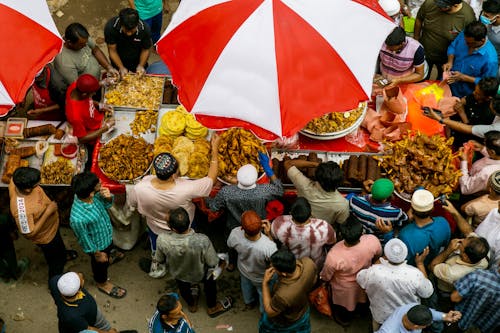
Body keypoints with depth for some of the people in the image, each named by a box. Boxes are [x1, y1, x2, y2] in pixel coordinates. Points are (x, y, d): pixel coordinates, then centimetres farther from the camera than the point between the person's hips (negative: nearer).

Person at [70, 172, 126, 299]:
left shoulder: (93, 195, -28)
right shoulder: (78, 219, -45)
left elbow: (105, 205, -6)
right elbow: (85, 239, -26)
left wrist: (108, 197, -30)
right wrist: (97, 254, -10)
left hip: (107, 235, 5)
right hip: (98, 245, -5)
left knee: (109, 248, 36)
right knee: (101, 264, 26)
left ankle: (108, 257, 70)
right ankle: (102, 284, 56)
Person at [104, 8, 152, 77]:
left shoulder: (145, 29, -30)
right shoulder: (110, 27, -32)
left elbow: (145, 50, -13)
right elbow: (112, 50, -21)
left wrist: (141, 66, -27)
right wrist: (121, 68, -31)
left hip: (137, 61, 1)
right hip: (119, 61, -1)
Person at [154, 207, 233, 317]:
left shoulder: (162, 239, -39)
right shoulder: (202, 240, -43)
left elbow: (159, 260, -17)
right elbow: (213, 263, -25)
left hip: (178, 274, 2)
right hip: (200, 275, -1)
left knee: (183, 286, 38)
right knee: (210, 281, 35)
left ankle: (191, 305, 66)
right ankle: (212, 308, 57)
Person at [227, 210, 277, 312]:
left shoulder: (235, 234, -39)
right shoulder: (269, 247, -48)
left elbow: (230, 245, -13)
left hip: (243, 270, 3)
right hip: (261, 278, -3)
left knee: (246, 286, 38)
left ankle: (249, 302, 68)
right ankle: (265, 311, 63)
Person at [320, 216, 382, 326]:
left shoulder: (334, 256, -46)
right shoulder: (373, 241, -38)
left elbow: (325, 277, -22)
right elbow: (378, 256, -11)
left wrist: (323, 279, 3)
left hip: (344, 288, -3)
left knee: (344, 303, 32)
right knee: (359, 296, 38)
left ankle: (344, 319, 63)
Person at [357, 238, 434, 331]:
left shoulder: (374, 272, -37)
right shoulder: (414, 274, -36)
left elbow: (359, 278, -12)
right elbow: (427, 293, -15)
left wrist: (380, 260, -10)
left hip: (382, 316, -1)